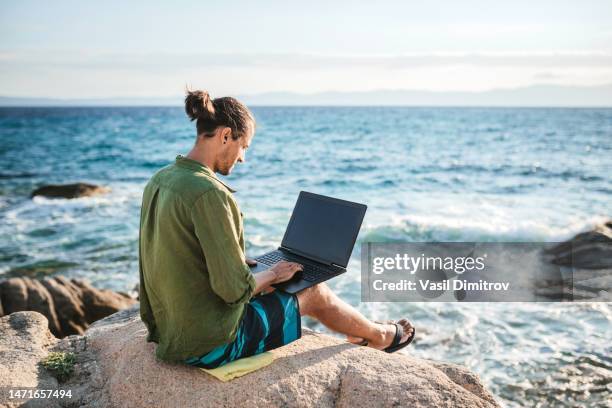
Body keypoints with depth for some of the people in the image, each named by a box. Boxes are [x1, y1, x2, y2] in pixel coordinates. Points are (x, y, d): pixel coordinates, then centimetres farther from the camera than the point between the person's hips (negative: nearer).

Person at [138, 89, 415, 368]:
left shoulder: (159, 181, 1)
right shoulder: (210, 194, -28)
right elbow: (234, 290, -26)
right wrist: (271, 274, -7)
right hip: (211, 345, -9)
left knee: (272, 286, 27)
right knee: (316, 293, 10)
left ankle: (358, 335, 49)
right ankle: (379, 336, 40)